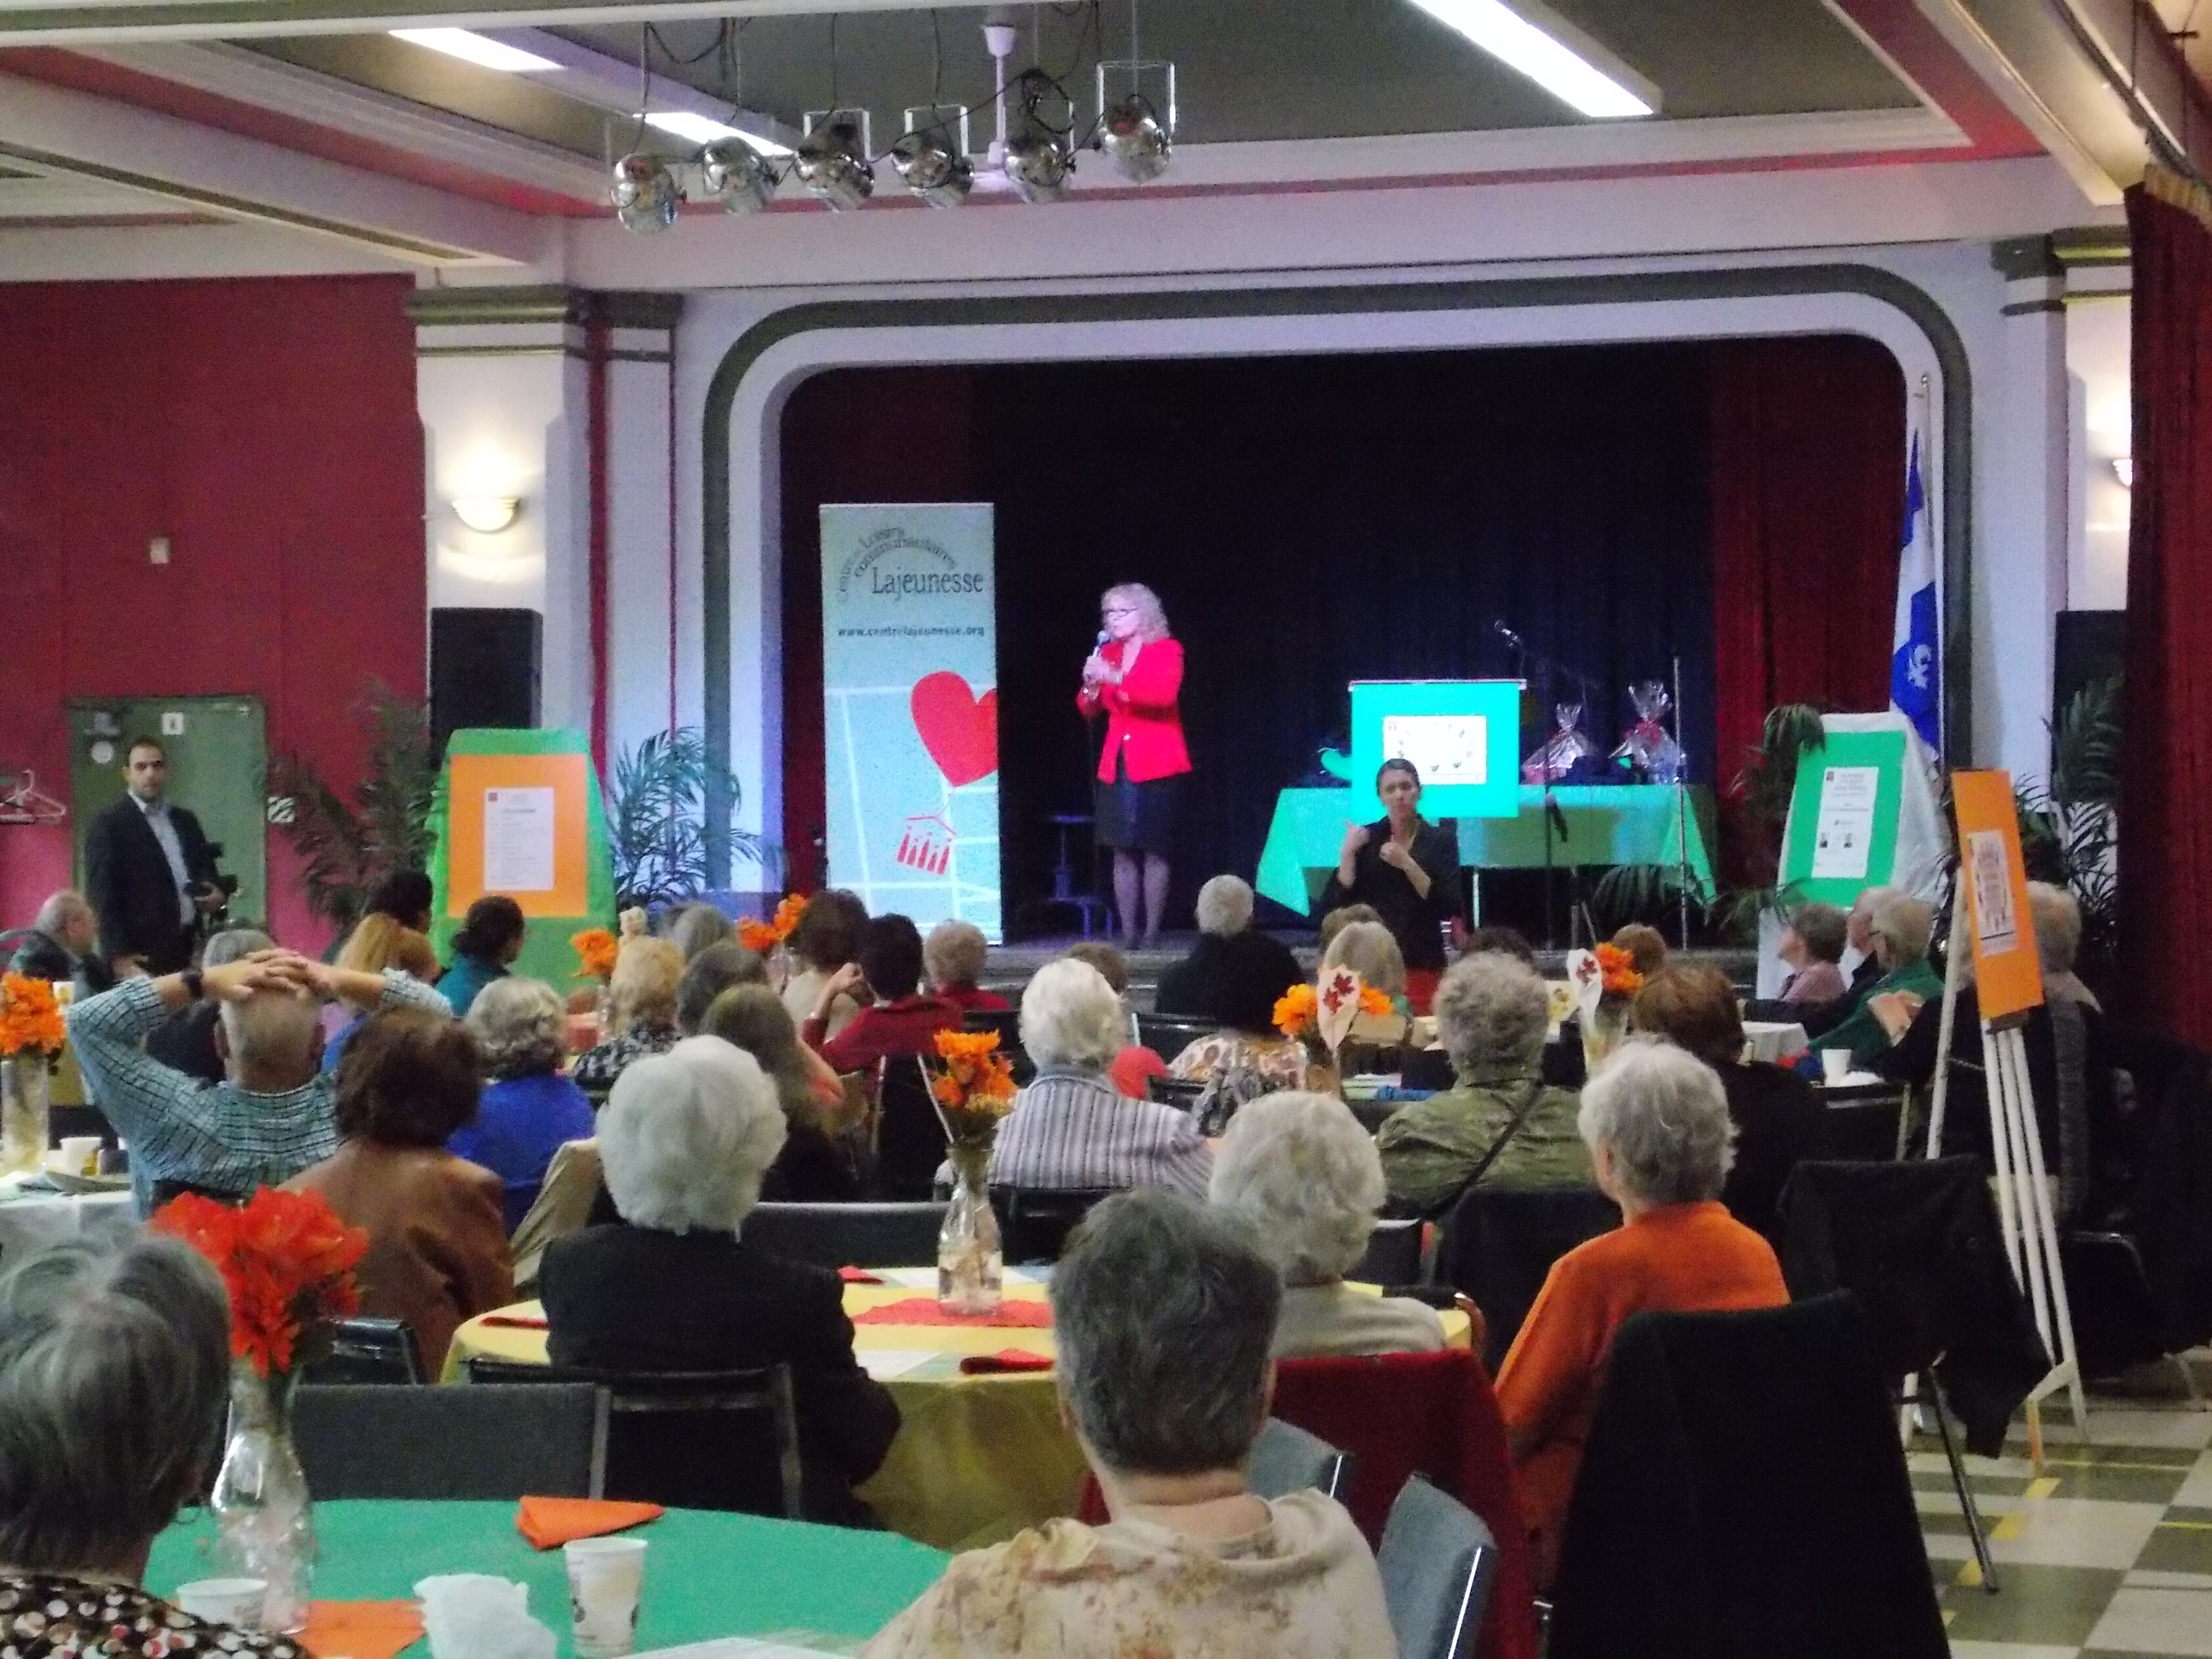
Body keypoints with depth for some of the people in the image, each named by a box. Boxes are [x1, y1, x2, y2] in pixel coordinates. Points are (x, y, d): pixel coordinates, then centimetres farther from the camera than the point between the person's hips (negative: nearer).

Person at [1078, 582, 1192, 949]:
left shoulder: (1167, 651, -3)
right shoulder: (1107, 654, 12)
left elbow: (1164, 695, -20)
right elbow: (1089, 709, 12)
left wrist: (1117, 678, -27)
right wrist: (1091, 687, -9)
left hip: (1156, 764, -4)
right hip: (1117, 765, 4)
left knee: (1153, 850, -4)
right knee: (1122, 852, -1)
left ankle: (1152, 932, -2)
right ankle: (1128, 932, 0)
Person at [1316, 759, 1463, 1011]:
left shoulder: (1442, 840, 4)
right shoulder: (1365, 838, 7)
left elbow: (1449, 909, -6)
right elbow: (1335, 905, 0)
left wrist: (1407, 865, -13)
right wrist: (1348, 852, -9)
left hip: (1422, 965, -1)